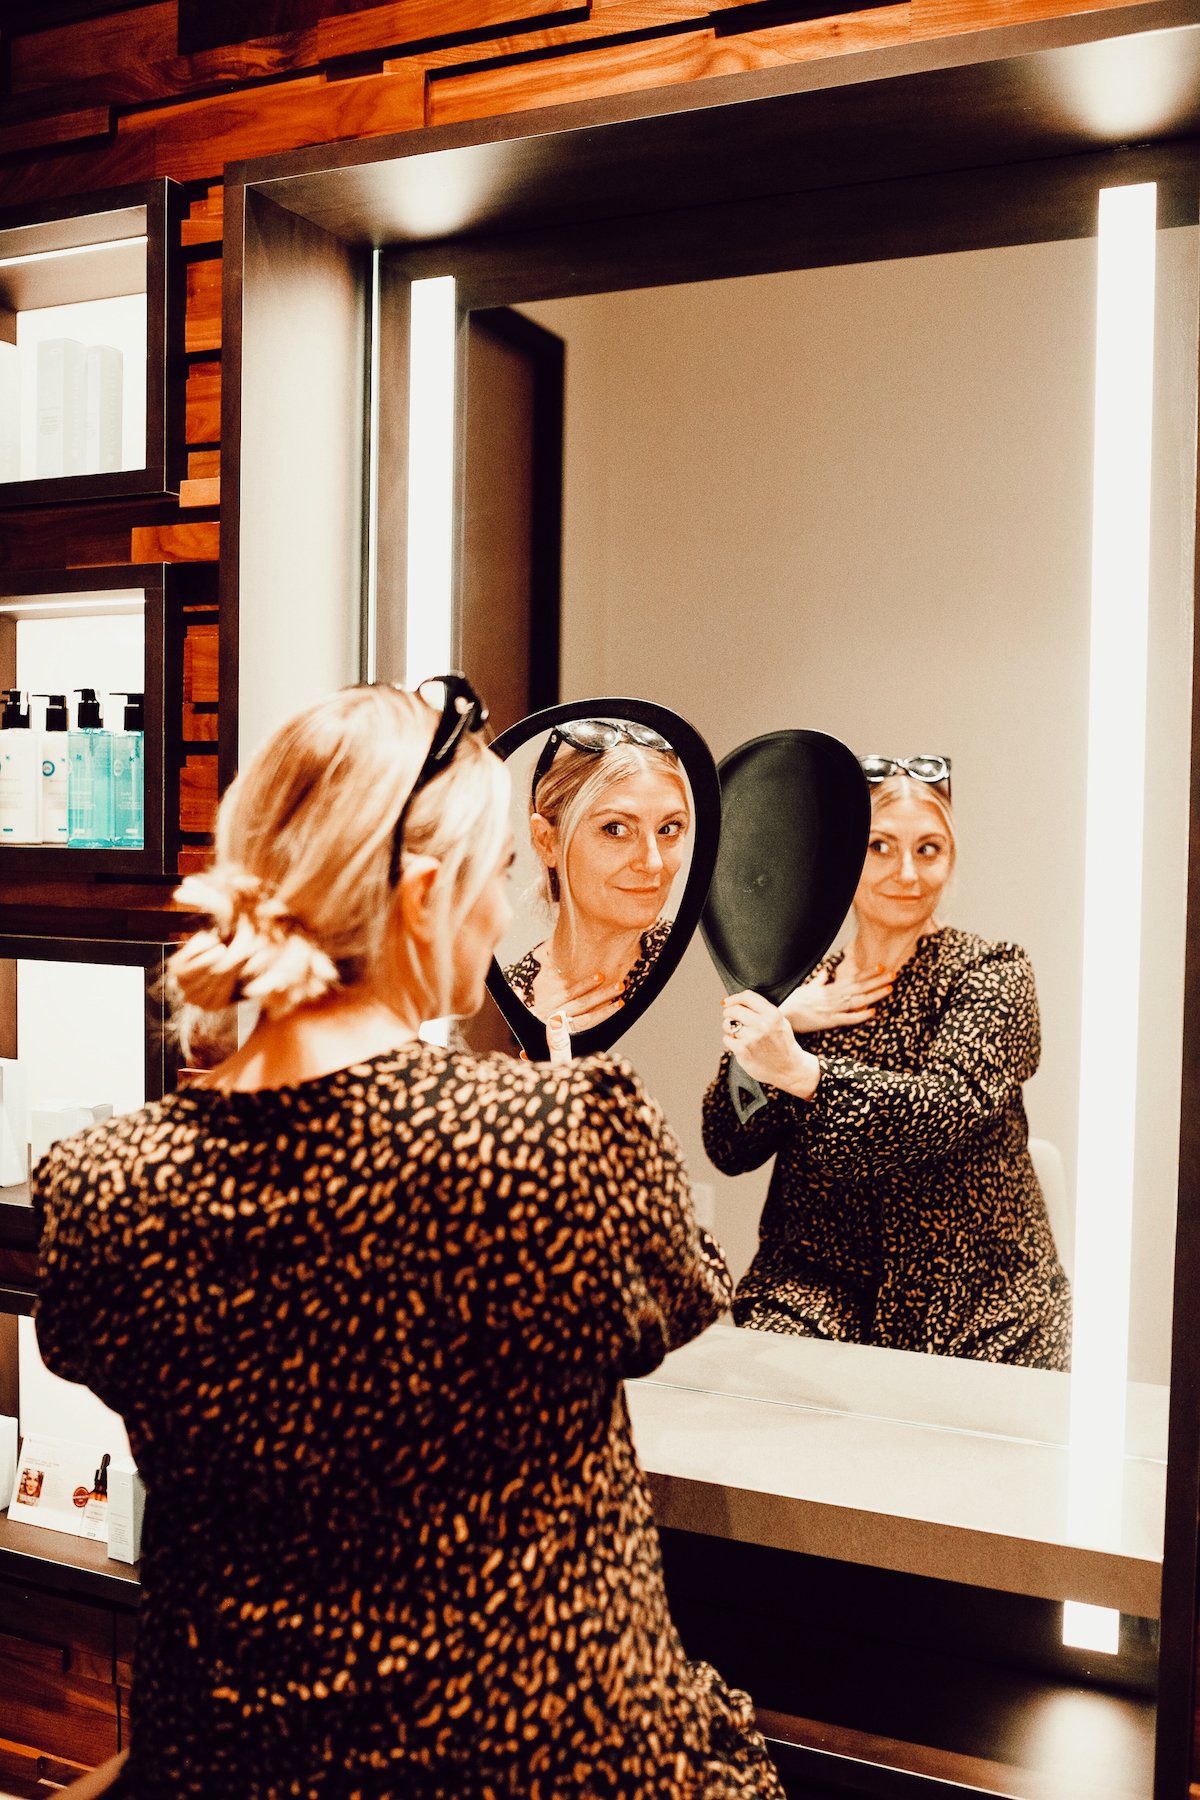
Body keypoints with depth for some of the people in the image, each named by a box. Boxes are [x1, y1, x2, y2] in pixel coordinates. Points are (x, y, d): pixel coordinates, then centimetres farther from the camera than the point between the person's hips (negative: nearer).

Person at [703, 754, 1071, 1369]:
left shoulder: (992, 973, 0)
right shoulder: (809, 991, 12)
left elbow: (953, 1109, -18)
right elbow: (729, 1148, 3)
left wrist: (800, 1070, -30)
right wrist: (775, 1026, -11)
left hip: (970, 1299, -2)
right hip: (815, 1279, 3)